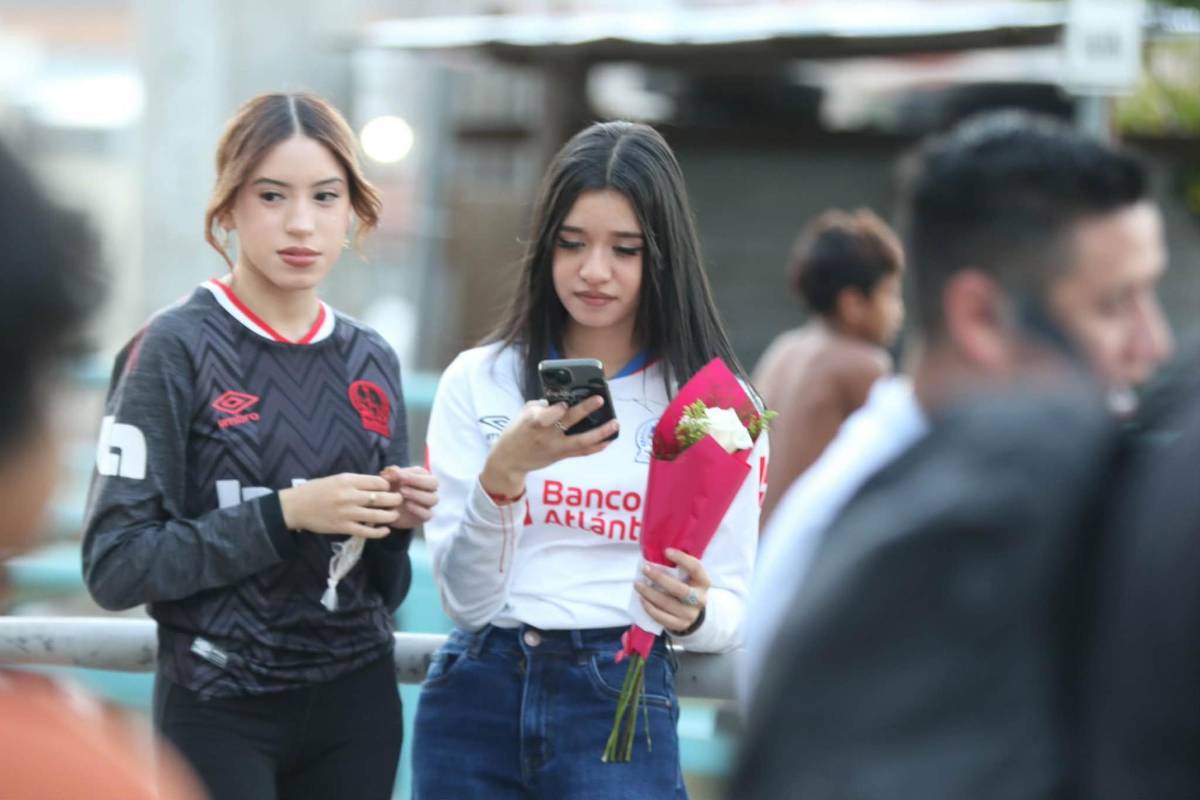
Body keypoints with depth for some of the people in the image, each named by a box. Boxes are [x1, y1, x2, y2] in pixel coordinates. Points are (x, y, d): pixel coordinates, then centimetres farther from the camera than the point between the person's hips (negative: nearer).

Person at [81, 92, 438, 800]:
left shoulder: (373, 362, 6)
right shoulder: (176, 349, -9)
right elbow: (115, 566, -15)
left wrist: (397, 522, -7)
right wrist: (284, 513, -21)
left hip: (358, 698, 5)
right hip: (221, 708, -5)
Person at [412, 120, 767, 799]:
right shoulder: (478, 381, 3)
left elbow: (735, 607, 2)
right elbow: (466, 598, -4)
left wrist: (693, 613, -20)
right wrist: (504, 471, -20)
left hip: (621, 706, -1)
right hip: (475, 698, 1)